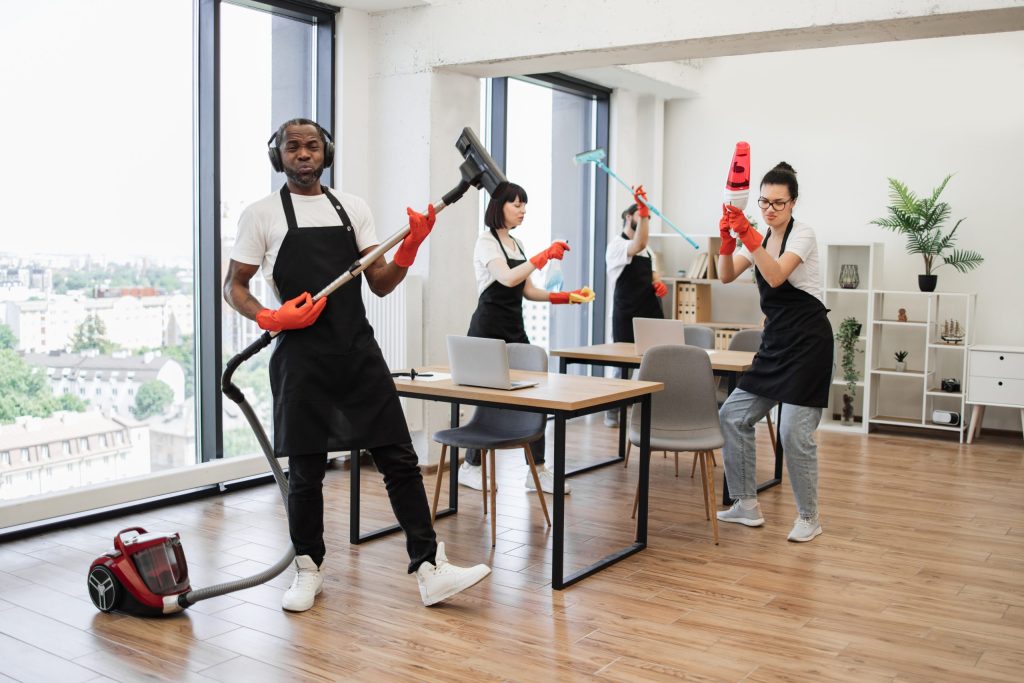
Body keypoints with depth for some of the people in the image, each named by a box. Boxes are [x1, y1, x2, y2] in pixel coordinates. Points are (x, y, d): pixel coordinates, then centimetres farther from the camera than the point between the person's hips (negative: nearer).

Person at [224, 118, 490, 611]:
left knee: (399, 459, -1)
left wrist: (410, 247, -8)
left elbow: (380, 284, 10)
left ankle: (430, 570, 3)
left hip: (360, 352, 3)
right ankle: (309, 570, 26)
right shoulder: (262, 215, 2)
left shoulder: (353, 208, 11)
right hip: (302, 359, -3)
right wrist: (270, 318, -13)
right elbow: (233, 287, 6)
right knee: (306, 470, 6)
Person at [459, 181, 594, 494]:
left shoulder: (516, 243, 15)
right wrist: (545, 255, -27)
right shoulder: (486, 241, -9)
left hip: (515, 329, 8)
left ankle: (538, 470, 7)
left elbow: (528, 290, 15)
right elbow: (507, 278, -25)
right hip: (488, 329, -7)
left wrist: (566, 297, 4)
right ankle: (470, 467, 13)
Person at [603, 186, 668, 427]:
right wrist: (643, 211, -36)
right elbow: (638, 245, -29)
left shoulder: (647, 250, 17)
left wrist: (659, 283, 3)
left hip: (650, 313, 7)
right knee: (623, 365, 0)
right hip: (627, 316, -7)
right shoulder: (616, 246, -8)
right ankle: (613, 413, 12)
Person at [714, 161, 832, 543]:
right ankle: (747, 506, 15)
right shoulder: (759, 239, 9)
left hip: (807, 342, -8)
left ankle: (808, 518, 10)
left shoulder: (802, 235, -11)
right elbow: (726, 276, -4)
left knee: (795, 433, -9)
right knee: (733, 415, 6)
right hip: (775, 342, 8)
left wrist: (747, 233, -37)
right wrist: (728, 237, -20)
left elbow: (776, 276, -29)